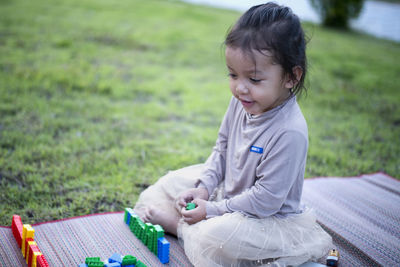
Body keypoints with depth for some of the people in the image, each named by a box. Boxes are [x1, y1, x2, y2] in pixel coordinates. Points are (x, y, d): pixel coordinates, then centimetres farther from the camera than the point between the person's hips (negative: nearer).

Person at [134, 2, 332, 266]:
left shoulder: (290, 133, -33)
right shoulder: (242, 102, -9)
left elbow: (265, 199, -28)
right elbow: (222, 148, 8)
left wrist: (214, 211, -21)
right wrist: (204, 187, -4)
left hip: (269, 217, -8)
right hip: (227, 189, 8)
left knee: (216, 237, -31)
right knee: (173, 182, 10)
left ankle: (178, 223, -5)